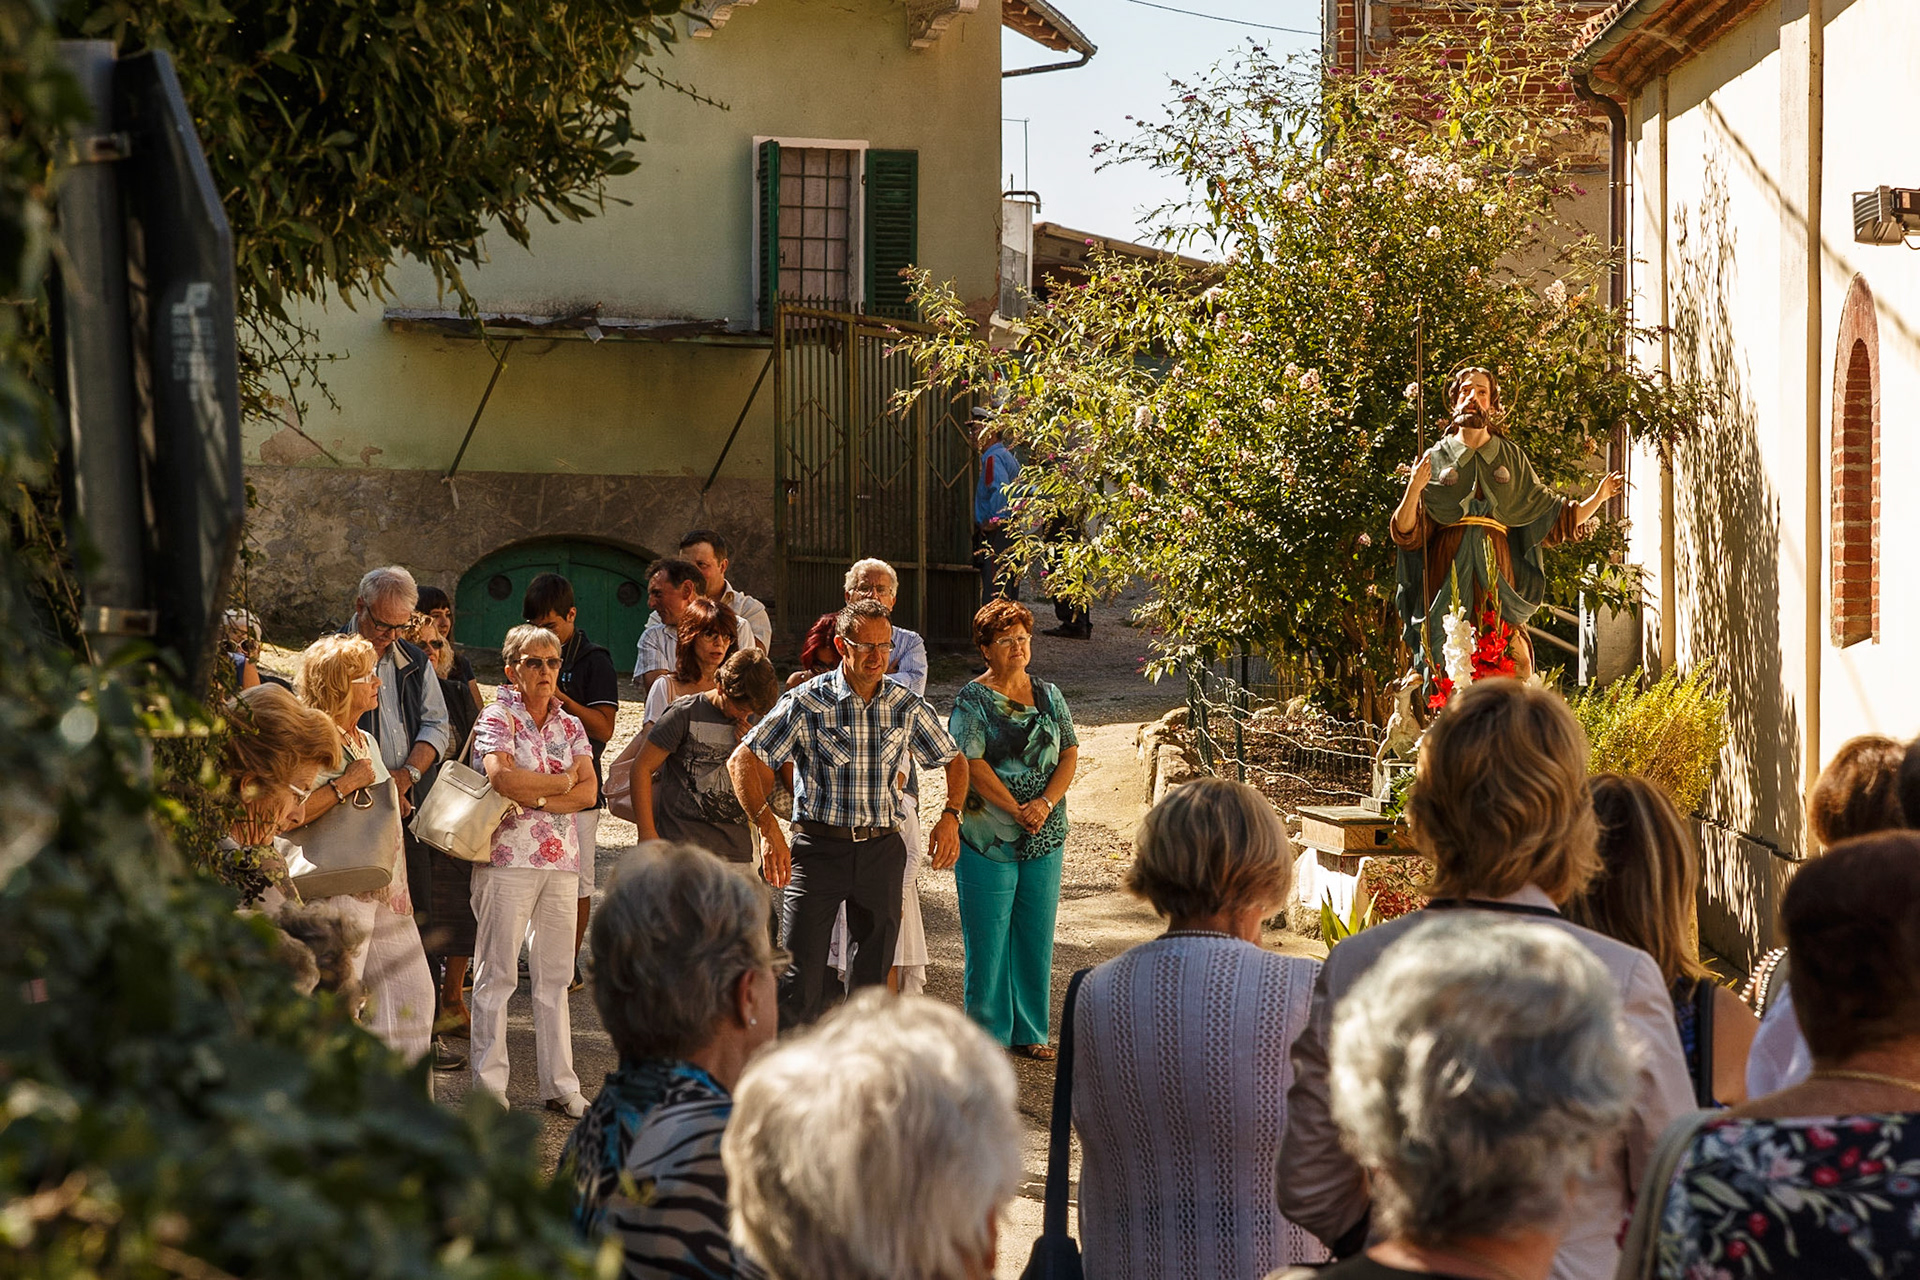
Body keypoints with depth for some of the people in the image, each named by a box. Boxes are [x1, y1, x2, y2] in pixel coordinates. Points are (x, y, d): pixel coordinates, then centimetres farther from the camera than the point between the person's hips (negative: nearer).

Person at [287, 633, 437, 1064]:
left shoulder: (367, 742, 16)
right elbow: (285, 815, -23)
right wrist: (348, 783, -20)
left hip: (385, 893, 9)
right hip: (339, 893, -9)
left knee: (412, 994, 11)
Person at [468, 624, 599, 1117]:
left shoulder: (570, 726, 15)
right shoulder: (497, 719, 0)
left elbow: (589, 792, 2)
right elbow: (502, 777, -18)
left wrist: (535, 799, -11)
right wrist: (562, 781, -6)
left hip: (561, 858, 5)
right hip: (508, 855, -5)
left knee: (555, 974, 8)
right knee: (497, 974, -4)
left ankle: (560, 1085, 13)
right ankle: (489, 1088, 0)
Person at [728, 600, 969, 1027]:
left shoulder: (906, 707, 4)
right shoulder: (807, 703, -6)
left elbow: (954, 759, 18)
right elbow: (742, 760, -8)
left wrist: (951, 816, 1)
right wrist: (769, 828, -18)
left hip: (882, 849, 3)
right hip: (819, 845, -3)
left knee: (874, 972, 8)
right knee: (800, 973, -7)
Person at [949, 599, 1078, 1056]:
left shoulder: (1049, 696, 11)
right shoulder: (972, 699, -4)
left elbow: (1070, 754, 6)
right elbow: (972, 764, -12)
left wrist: (1046, 802, -11)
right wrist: (1016, 811, -17)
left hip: (1044, 836, 5)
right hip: (988, 835, -4)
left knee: (1036, 934, 9)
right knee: (988, 936, 0)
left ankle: (1029, 1031, 18)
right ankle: (987, 1032, 10)